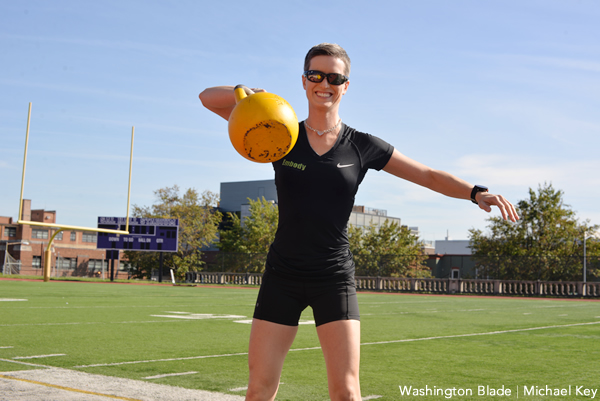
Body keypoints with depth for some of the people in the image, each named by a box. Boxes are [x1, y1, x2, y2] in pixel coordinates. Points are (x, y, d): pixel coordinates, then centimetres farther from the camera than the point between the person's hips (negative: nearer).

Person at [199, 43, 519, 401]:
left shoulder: (363, 147, 2)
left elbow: (428, 176, 4)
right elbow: (209, 98, 0)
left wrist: (477, 192, -13)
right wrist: (244, 92, -22)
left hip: (334, 277, 0)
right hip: (282, 275, 1)